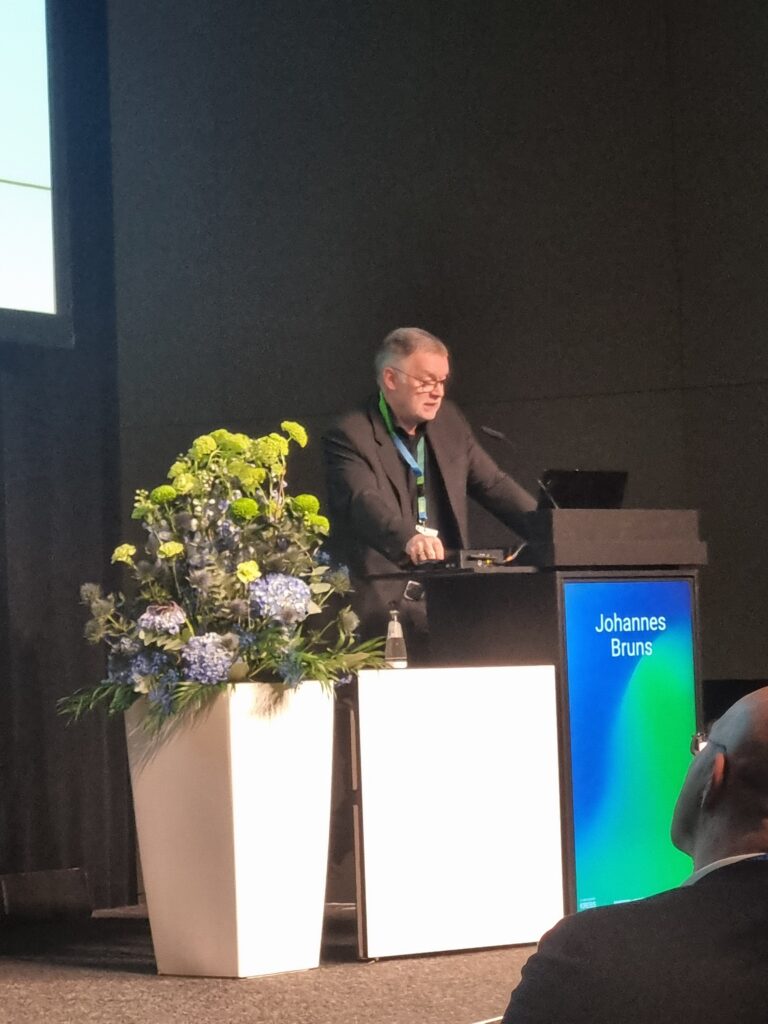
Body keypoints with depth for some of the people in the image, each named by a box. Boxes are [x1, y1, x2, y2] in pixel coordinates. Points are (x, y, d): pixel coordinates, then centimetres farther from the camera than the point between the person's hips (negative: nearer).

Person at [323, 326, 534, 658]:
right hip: (382, 596, -6)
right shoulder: (349, 437, -8)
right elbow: (365, 502, -24)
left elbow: (494, 485, 16)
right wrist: (408, 540, -45)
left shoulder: (449, 422, 14)